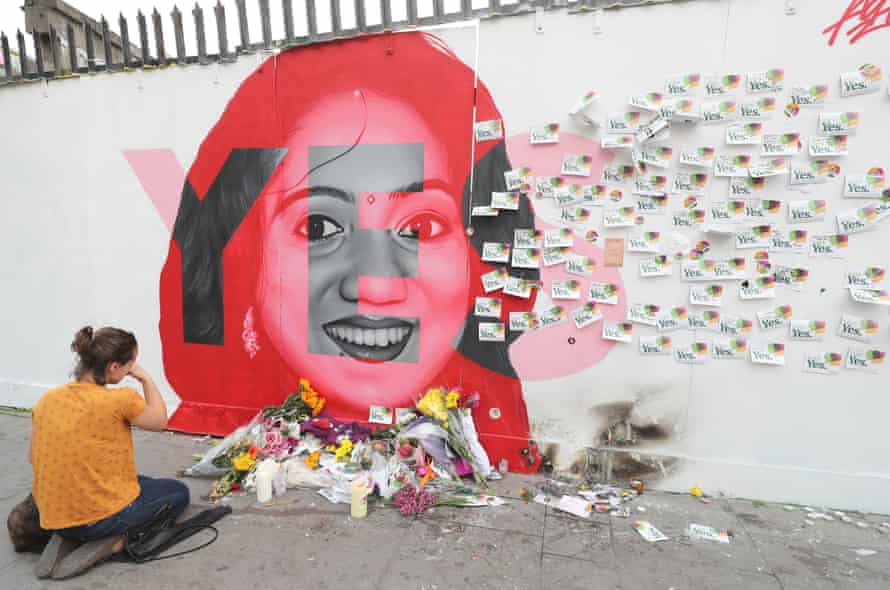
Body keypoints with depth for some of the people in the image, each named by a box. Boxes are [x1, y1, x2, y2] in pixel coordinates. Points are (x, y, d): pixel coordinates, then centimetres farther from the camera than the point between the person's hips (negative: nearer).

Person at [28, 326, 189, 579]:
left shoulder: (47, 399, -2)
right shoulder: (120, 400, -21)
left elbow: (33, 458, 8)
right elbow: (160, 421, -3)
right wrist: (146, 379, 2)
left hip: (53, 517, 7)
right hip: (104, 514, -6)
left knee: (142, 482, 33)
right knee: (178, 492, 18)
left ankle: (66, 538, 12)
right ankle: (115, 540, -4)